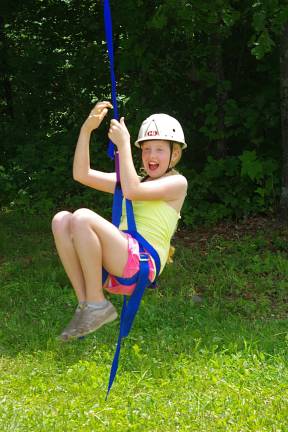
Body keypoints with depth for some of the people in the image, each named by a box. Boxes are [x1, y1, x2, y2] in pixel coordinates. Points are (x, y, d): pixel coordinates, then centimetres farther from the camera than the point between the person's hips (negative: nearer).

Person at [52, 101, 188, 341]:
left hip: (141, 263, -7)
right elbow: (81, 174, 14)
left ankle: (97, 305, -18)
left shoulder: (177, 182, 4)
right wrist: (86, 130, 5)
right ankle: (85, 303, -11)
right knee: (62, 220, -10)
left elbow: (132, 192, -15)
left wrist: (123, 144, -10)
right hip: (115, 265, 8)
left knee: (83, 217, -25)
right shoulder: (136, 180, 24)